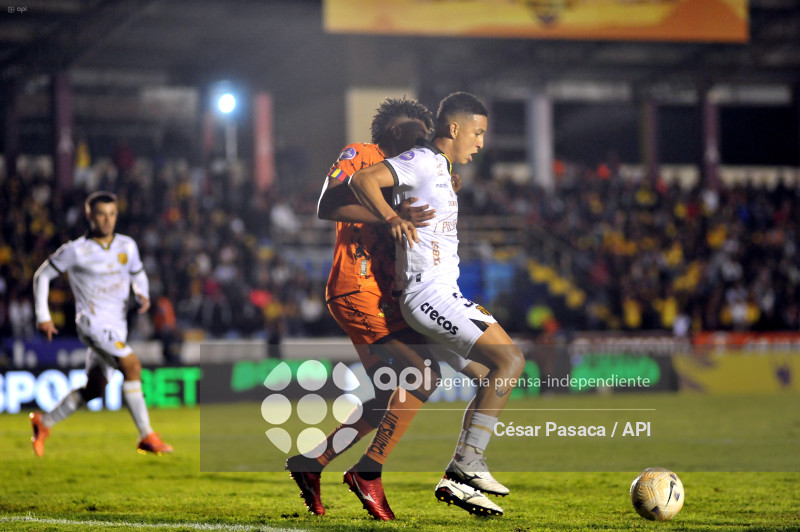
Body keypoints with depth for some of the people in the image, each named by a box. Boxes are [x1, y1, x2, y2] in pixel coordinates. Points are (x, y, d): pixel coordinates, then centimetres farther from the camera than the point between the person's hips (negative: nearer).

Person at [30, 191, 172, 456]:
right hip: (93, 322, -7)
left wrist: (143, 295, 1)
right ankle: (146, 437, -20)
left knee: (94, 389, 10)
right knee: (132, 365, -23)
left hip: (117, 327, 7)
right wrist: (42, 316, -2)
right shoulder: (75, 251, -7)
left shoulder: (127, 246, 6)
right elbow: (42, 275, 3)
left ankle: (44, 423, 28)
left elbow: (138, 274, 23)